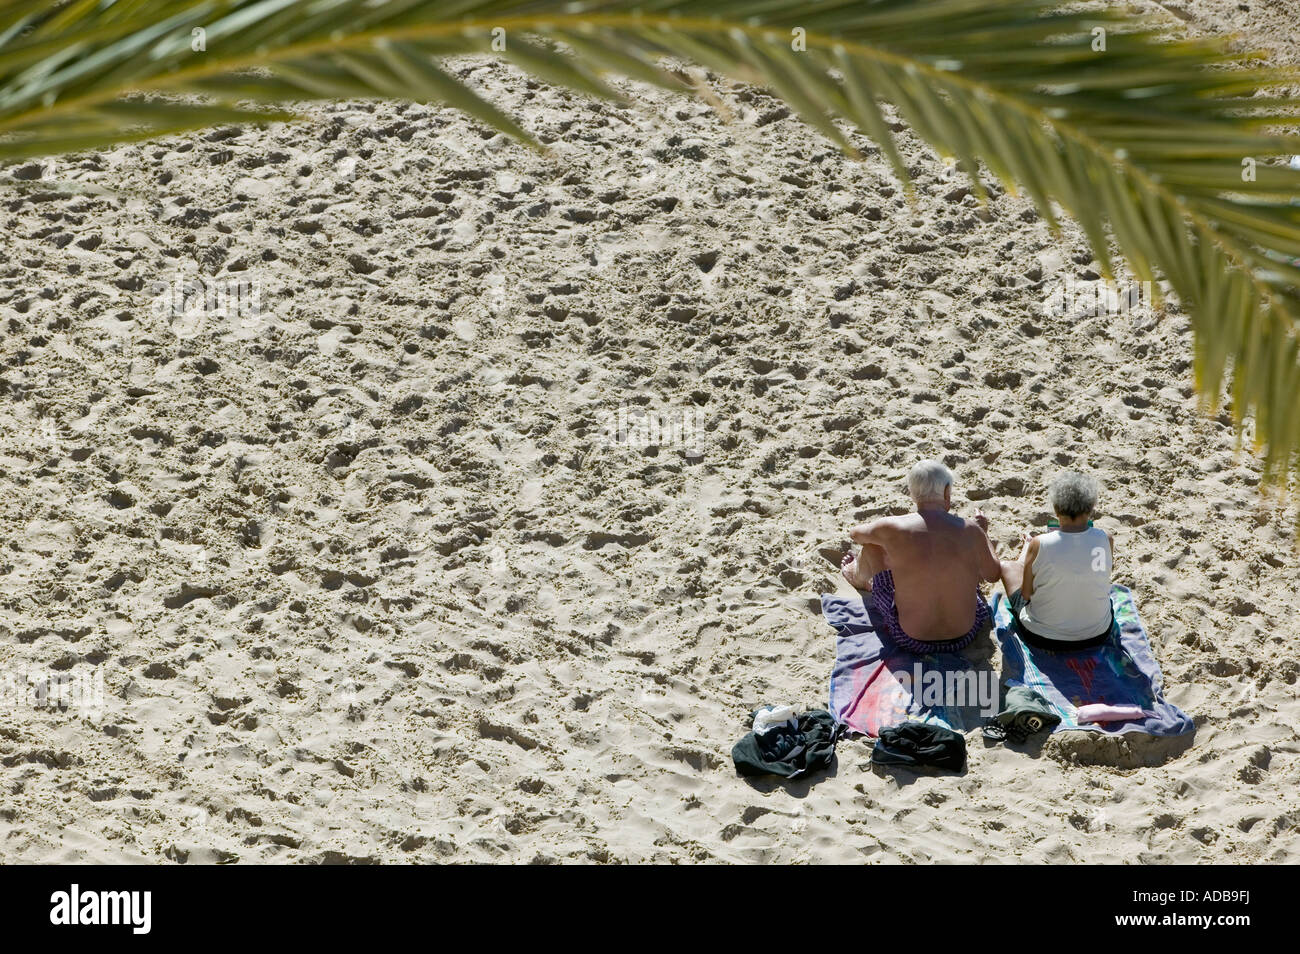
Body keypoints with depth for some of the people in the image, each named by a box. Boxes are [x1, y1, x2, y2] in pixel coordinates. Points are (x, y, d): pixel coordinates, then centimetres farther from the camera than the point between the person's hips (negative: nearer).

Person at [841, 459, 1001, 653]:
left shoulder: (892, 528, -17)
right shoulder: (971, 530, -12)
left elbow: (855, 534, 8)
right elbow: (993, 575, 7)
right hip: (966, 637, 2)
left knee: (871, 545, 14)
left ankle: (857, 575, 51)